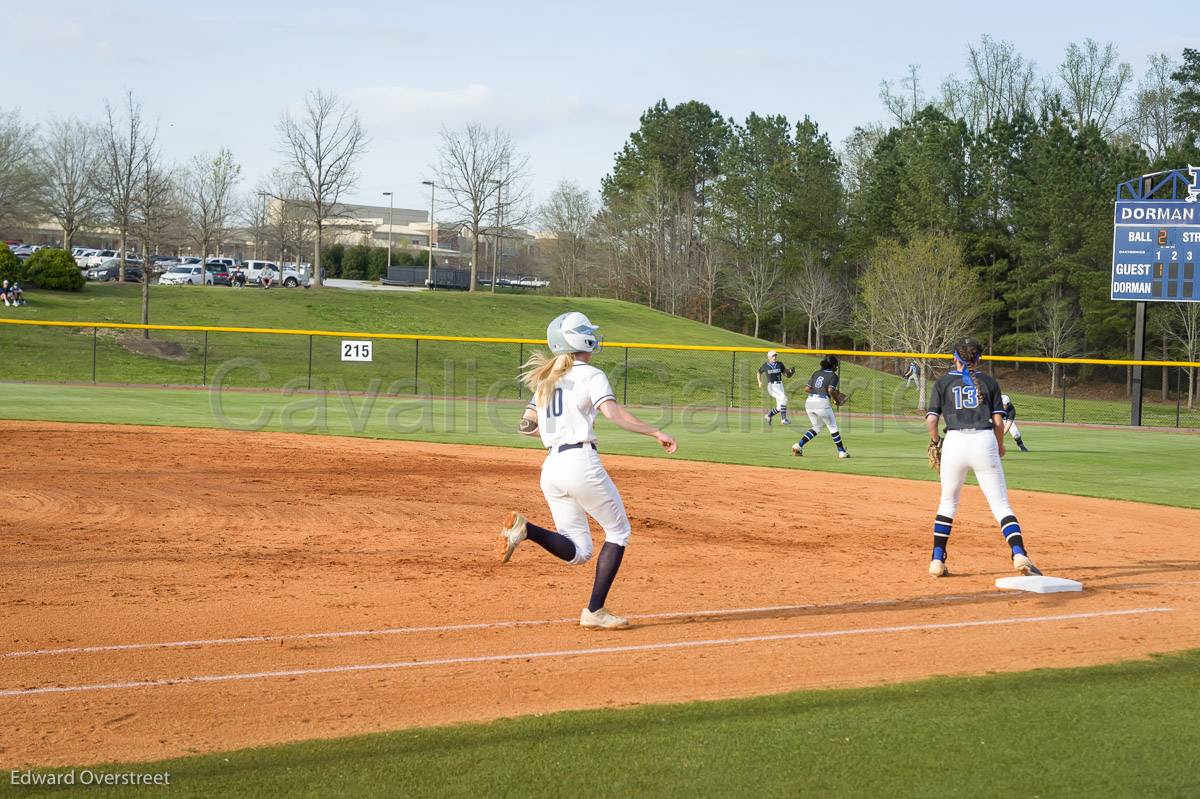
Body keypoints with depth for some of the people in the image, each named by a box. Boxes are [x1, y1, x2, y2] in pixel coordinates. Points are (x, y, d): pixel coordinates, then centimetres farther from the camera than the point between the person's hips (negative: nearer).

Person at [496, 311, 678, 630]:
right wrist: (655, 432, -18)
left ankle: (525, 529, -16)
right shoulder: (590, 375, -3)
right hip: (581, 462, -7)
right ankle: (595, 611, 1)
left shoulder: (546, 380, 18)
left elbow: (526, 426, 23)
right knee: (618, 532, 10)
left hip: (550, 469, 7)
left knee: (577, 551, 10)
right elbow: (613, 413, -19)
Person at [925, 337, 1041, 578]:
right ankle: (1020, 555, -17)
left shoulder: (943, 382, 9)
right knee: (1002, 506, 0)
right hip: (985, 442, 0)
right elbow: (998, 421, 5)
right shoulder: (989, 381, 9)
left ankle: (937, 561, 11)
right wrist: (1000, 446, 22)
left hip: (954, 442, 1)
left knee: (947, 503, 16)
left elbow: (931, 420, 1)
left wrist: (935, 441, 19)